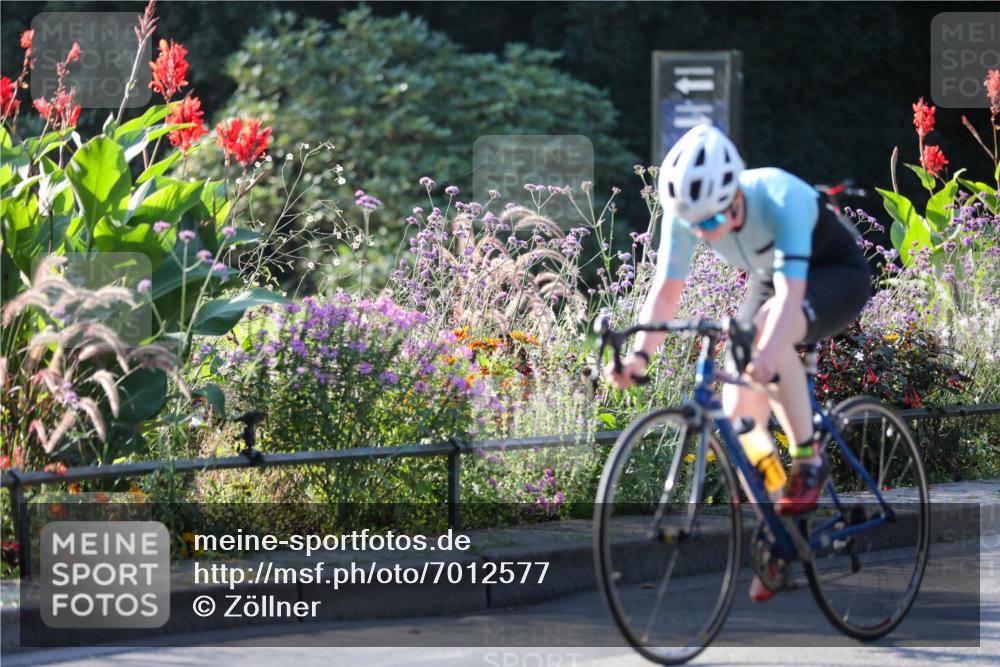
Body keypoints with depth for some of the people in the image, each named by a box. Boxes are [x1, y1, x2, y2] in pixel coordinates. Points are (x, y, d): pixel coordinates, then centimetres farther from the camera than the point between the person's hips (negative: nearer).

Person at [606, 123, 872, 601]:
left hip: (839, 275, -6)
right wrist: (640, 354, -37)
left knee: (770, 323, -38)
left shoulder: (781, 199, -39)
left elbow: (791, 292, -48)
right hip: (766, 281, 6)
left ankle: (808, 462, -24)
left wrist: (766, 354, -64)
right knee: (738, 416, -8)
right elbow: (666, 289, -21)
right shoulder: (685, 213, -23)